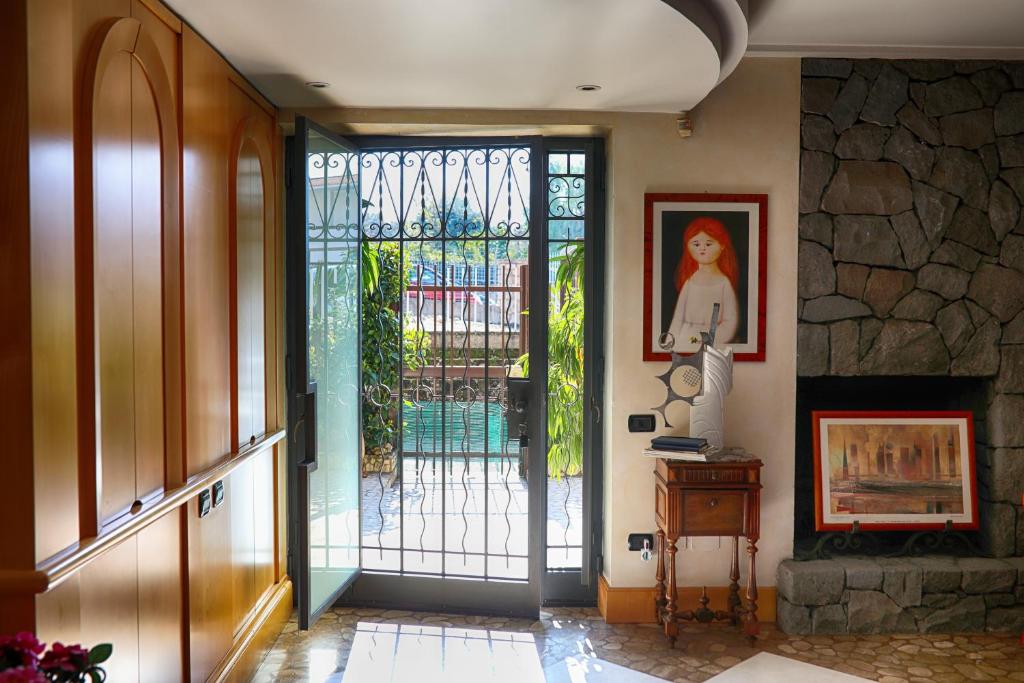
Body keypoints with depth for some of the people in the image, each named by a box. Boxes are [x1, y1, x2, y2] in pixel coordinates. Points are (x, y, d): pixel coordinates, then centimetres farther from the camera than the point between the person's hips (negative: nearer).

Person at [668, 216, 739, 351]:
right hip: (685, 341, 2)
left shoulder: (724, 283, -2)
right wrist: (671, 343, 4)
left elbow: (731, 321, -4)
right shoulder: (689, 282, 8)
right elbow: (678, 317, 11)